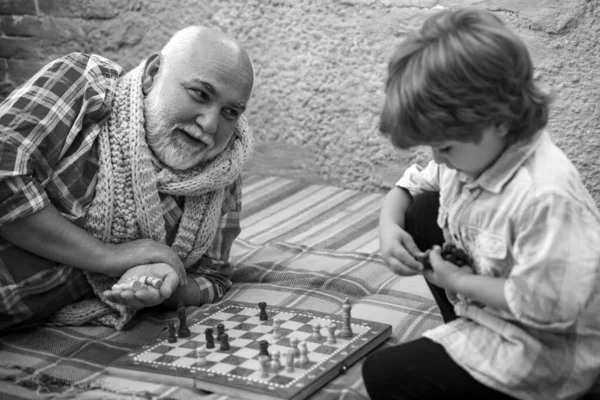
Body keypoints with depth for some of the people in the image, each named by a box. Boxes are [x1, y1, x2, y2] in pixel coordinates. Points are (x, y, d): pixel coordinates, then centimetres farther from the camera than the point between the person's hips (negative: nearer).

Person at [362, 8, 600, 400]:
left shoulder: (546, 196, -34)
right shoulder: (473, 152, -6)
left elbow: (545, 305, -34)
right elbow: (412, 186, 11)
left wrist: (458, 282, -22)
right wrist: (389, 224, -11)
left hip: (543, 357, -9)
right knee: (421, 213, 4)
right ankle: (465, 337, 13)